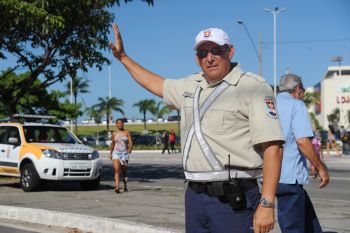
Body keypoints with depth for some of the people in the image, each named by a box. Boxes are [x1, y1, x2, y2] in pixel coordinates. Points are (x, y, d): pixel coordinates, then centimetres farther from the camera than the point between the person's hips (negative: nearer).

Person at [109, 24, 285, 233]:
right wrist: (123, 57, 39)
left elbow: (273, 146, -15)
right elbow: (157, 85, 36)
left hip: (234, 201, -7)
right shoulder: (192, 86, 15)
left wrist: (267, 204, -22)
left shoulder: (253, 87, -8)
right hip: (194, 197, 7)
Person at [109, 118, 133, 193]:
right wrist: (110, 153, 22)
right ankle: (117, 187, -27)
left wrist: (129, 149, -20)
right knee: (116, 170, -16)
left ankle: (125, 186, 27)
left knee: (124, 171, 10)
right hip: (116, 153, 0)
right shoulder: (114, 134, 7)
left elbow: (130, 143, -3)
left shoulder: (127, 132, 3)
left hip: (125, 153, 0)